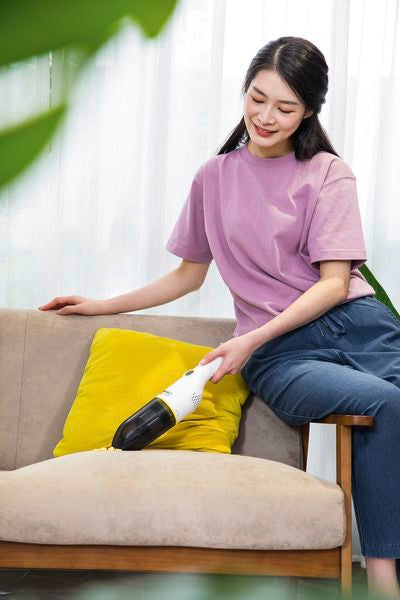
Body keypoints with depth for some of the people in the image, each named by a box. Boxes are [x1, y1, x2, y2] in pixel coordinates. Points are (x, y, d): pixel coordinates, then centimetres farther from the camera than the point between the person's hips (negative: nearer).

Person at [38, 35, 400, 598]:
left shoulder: (328, 173, 8)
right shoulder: (215, 177, 15)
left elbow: (335, 282, -1)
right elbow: (189, 274, 27)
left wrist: (252, 340, -11)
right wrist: (101, 305, 26)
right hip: (276, 354, -1)